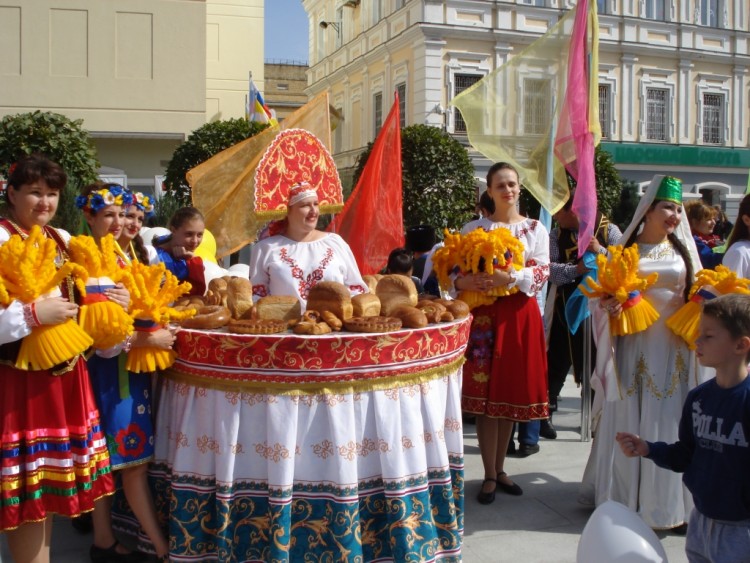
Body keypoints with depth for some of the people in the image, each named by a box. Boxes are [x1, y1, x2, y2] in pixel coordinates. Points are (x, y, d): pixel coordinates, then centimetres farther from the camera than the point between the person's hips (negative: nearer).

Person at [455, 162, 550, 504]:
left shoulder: (535, 230, 7)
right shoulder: (473, 228, 6)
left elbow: (541, 274, -5)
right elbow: (456, 271, 4)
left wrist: (509, 278, -22)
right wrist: (462, 282, -19)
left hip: (520, 316, 1)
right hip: (484, 316, -1)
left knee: (511, 393, 8)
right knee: (485, 396, -1)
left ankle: (500, 468, 23)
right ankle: (490, 476, 9)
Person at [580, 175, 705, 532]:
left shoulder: (684, 248, 7)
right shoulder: (625, 248, 3)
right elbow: (603, 293, 4)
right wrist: (608, 303, -16)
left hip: (673, 347, 1)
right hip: (634, 345, -1)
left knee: (668, 422, 3)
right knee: (627, 421, 4)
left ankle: (666, 502, 16)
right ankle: (621, 499, 18)